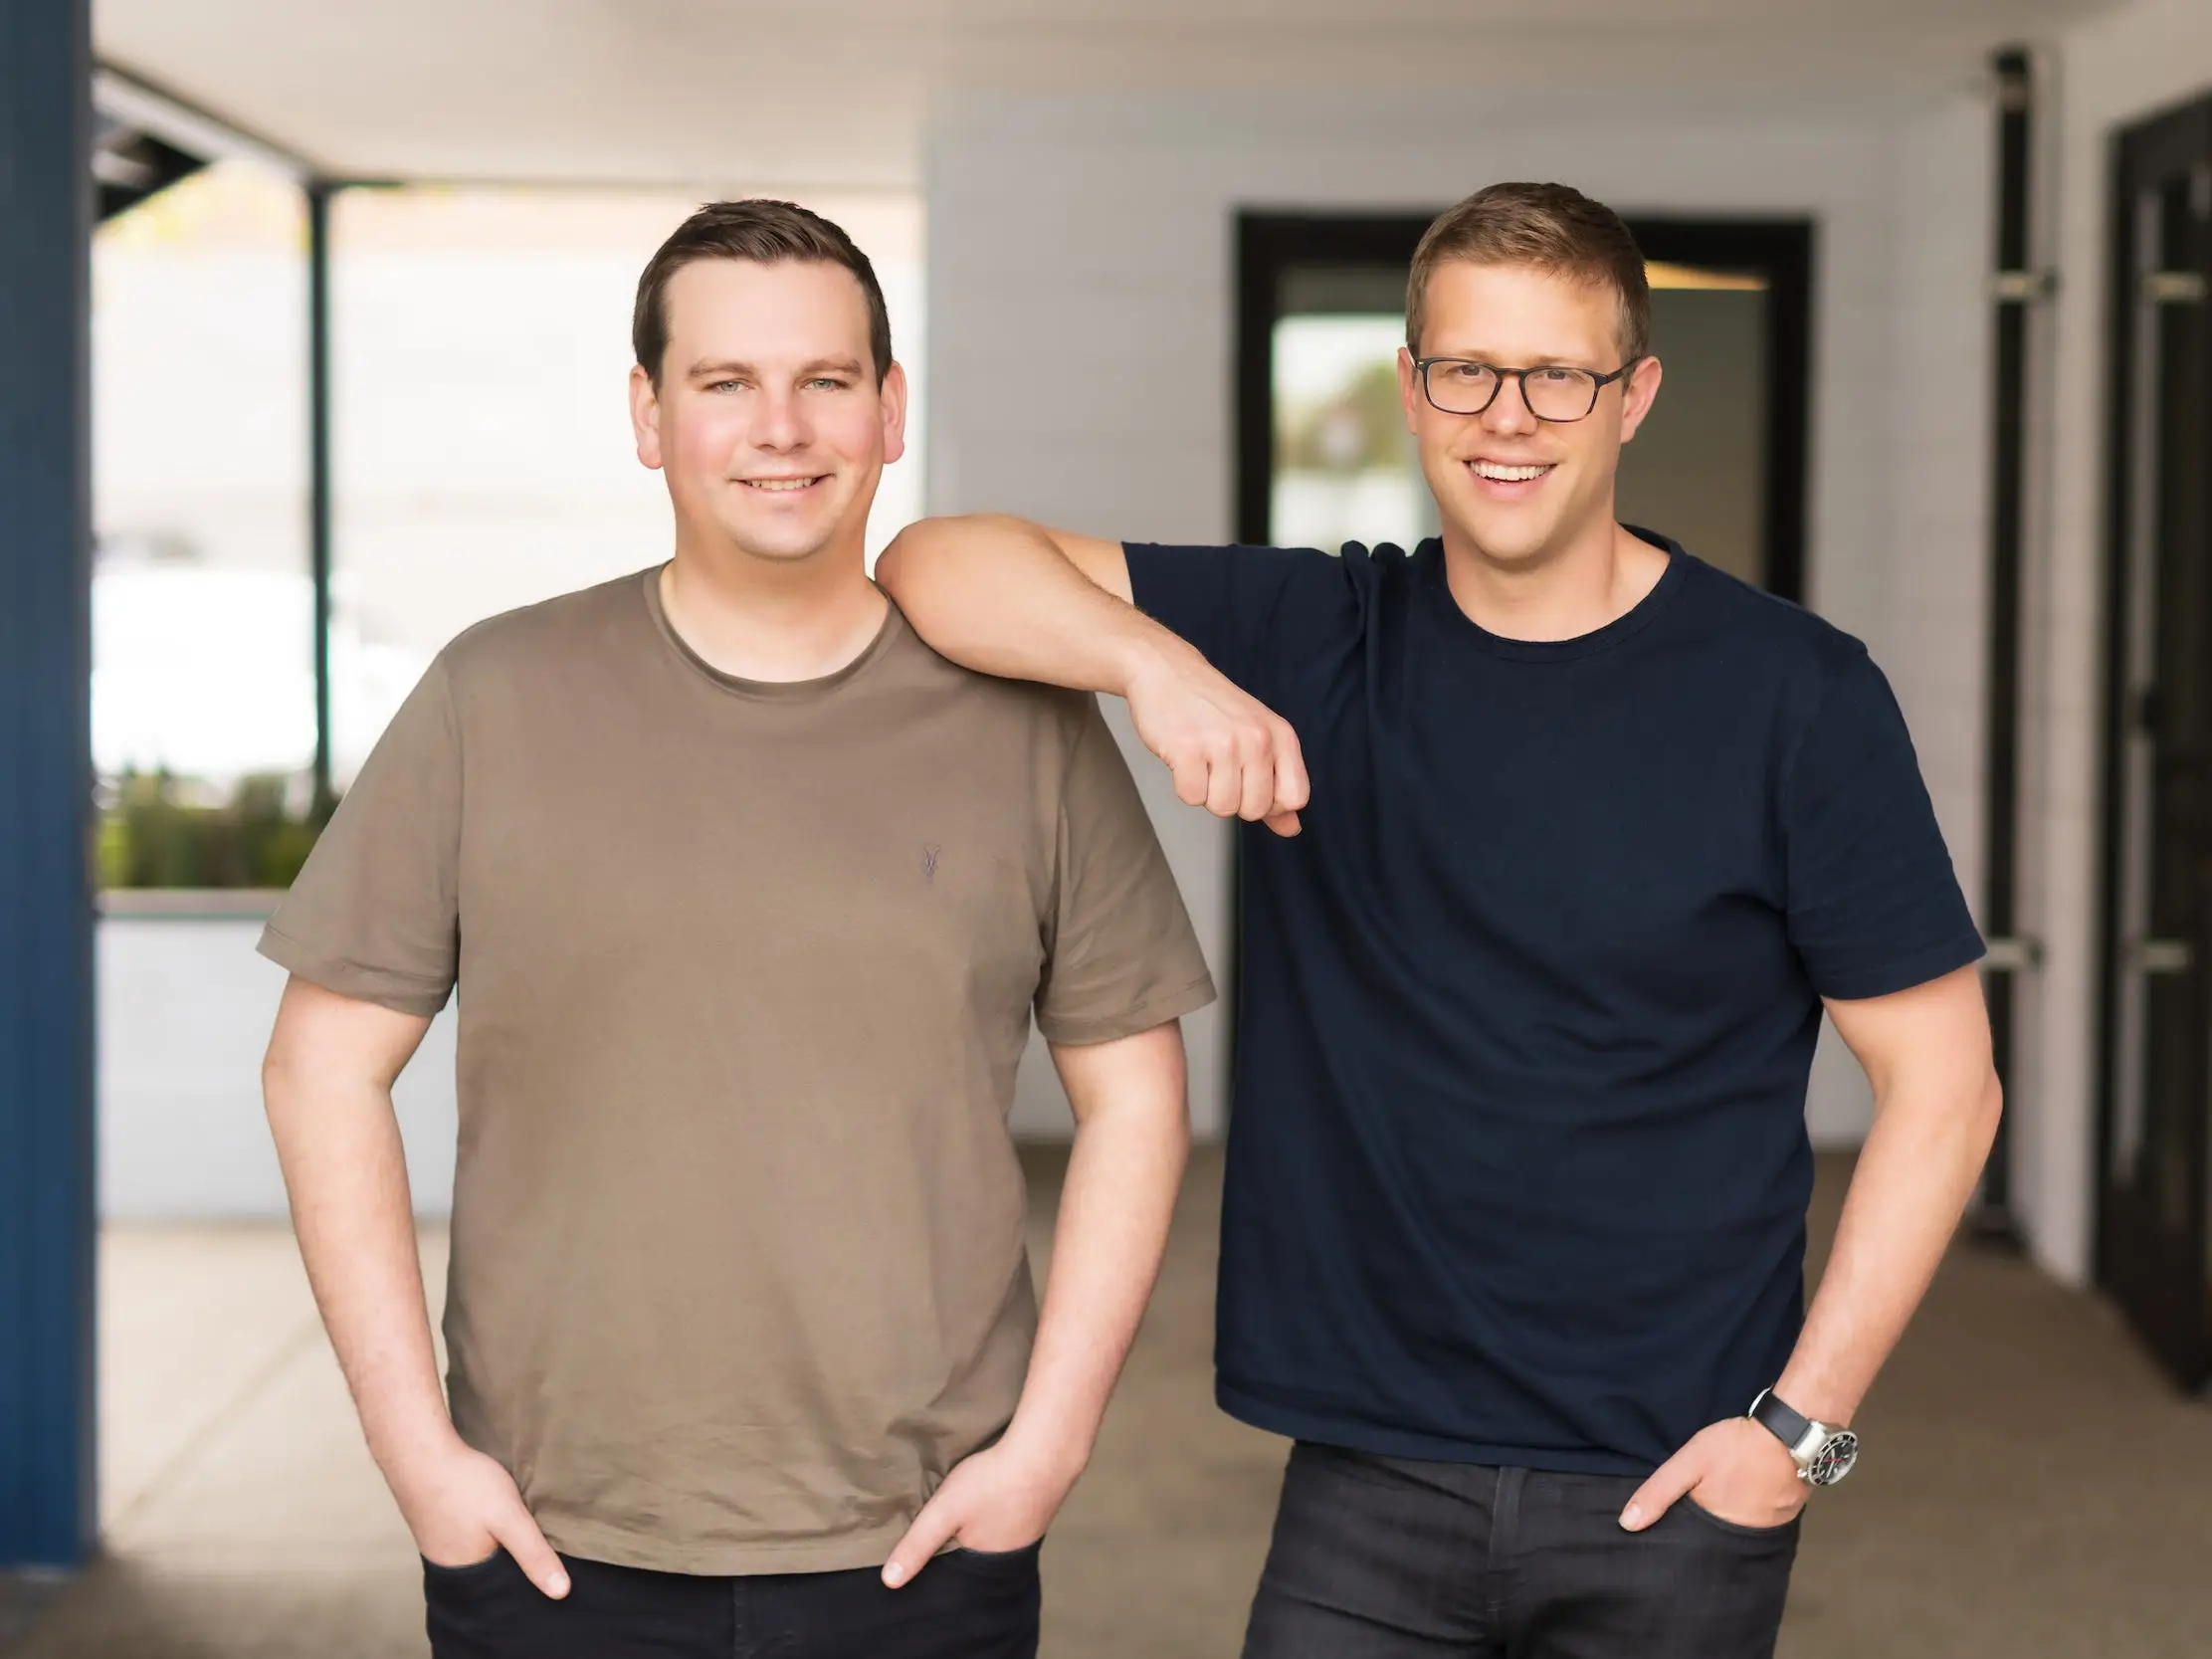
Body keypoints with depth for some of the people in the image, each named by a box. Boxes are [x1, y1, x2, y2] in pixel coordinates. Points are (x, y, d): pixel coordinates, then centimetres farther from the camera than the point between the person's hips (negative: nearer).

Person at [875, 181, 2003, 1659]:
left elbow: (1943, 1079, -4)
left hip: (1671, 1493, -2)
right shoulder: (1318, 646, 2)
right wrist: (1159, 659, -25)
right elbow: (943, 567, -6)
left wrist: (1806, 1422, -9)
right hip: (1375, 1478, 2)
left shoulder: (1794, 693, -6)